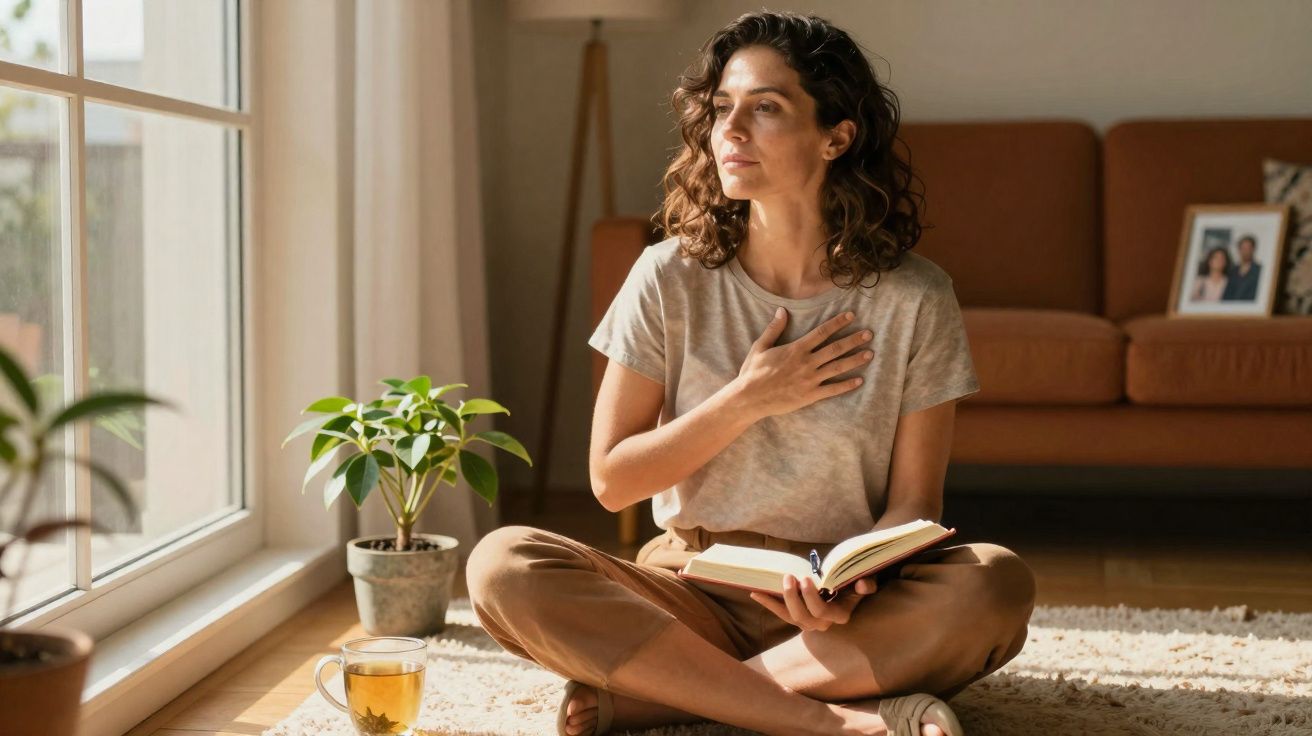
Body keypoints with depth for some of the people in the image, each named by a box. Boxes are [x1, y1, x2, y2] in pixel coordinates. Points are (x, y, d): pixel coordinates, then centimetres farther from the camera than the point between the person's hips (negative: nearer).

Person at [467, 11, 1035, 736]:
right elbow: (611, 479, 0)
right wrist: (748, 400, -12)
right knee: (503, 563, -26)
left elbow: (913, 502, -3)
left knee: (997, 583, -32)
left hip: (847, 608, 0)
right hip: (693, 590, 1)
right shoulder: (669, 278, -2)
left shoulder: (912, 298, -5)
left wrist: (849, 585, -24)